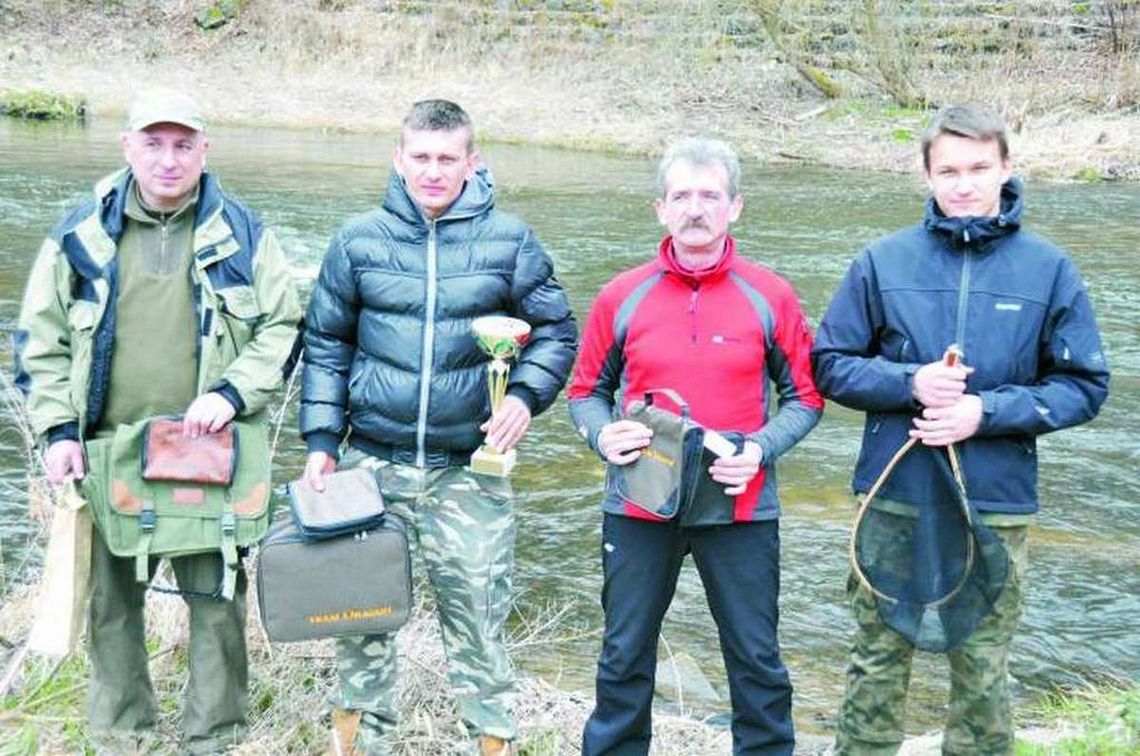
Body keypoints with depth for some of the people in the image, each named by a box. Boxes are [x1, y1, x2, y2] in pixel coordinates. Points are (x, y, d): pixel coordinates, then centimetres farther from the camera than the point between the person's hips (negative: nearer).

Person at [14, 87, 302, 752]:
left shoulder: (241, 233, 2)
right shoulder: (82, 234, 4)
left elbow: (284, 325, 4)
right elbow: (42, 340, 8)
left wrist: (233, 394, -10)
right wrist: (59, 430, -2)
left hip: (209, 450, -1)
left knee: (217, 599, 3)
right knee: (110, 599, 10)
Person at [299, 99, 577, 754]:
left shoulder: (509, 241, 0)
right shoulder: (359, 240, 3)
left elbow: (557, 331, 8)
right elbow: (326, 345, 10)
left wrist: (526, 396, -9)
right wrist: (322, 440, 3)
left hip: (469, 469, -1)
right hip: (372, 464, 2)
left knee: (478, 613, 0)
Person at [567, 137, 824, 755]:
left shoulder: (770, 297, -1)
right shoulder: (622, 297, 1)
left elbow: (804, 397, 3)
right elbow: (587, 391, 9)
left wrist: (761, 448, -13)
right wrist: (603, 436, -11)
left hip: (740, 509, -1)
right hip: (638, 504, 1)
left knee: (756, 658, 9)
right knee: (624, 656, 13)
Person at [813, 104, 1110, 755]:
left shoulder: (1050, 269, -2)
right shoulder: (884, 261, -1)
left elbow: (1084, 386, 0)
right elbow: (831, 365, 3)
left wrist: (988, 412, -14)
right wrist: (909, 382, -14)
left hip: (997, 508, 0)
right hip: (893, 500, 0)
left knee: (984, 672, 12)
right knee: (879, 661, 12)